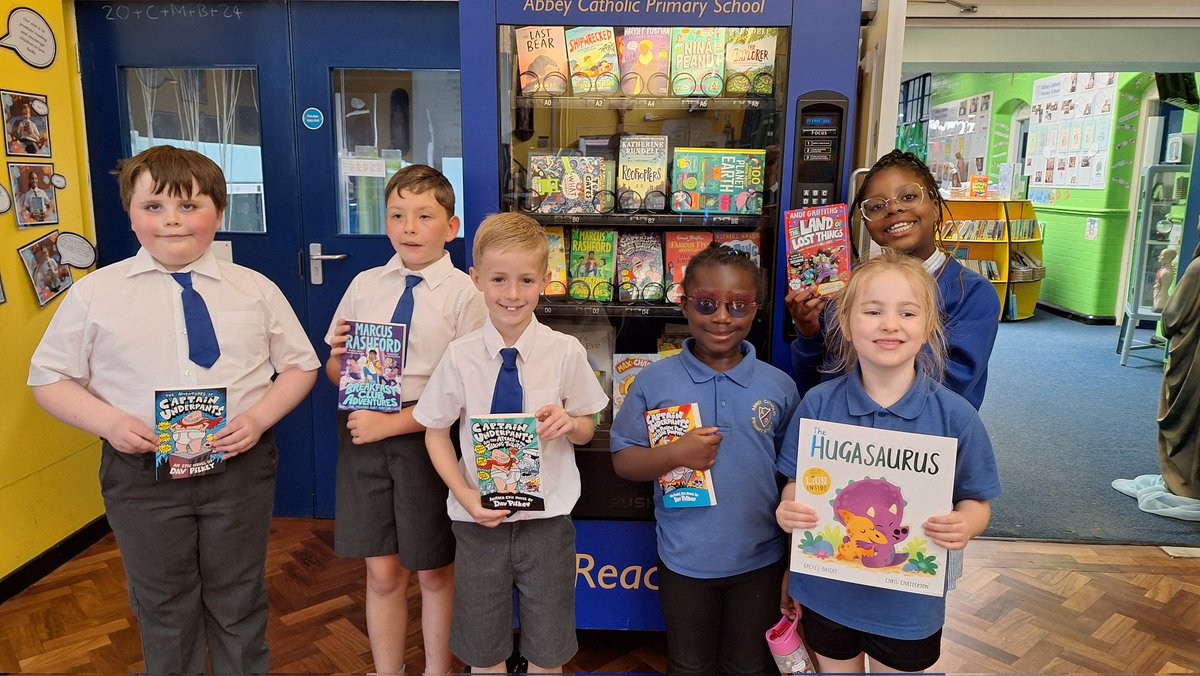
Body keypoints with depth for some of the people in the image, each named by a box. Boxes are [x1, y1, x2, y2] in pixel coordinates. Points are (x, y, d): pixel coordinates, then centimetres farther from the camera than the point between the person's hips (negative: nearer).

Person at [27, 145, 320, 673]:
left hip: (239, 464, 0)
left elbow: (300, 366, 4)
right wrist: (109, 422, -14)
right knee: (164, 607, 18)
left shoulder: (255, 290, -2)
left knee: (238, 600, 17)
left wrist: (259, 417, -13)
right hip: (140, 471, 0)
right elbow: (49, 378, 4)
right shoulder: (93, 293, -3)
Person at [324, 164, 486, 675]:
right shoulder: (364, 286, 5)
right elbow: (335, 373, 12)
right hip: (364, 435, 3)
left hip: (427, 437, -3)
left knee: (435, 572, 12)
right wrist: (337, 359, -10)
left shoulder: (464, 295, -8)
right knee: (383, 573, 12)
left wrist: (392, 423, -17)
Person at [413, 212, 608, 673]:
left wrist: (569, 423, -21)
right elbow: (436, 431, 1)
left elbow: (586, 430, 2)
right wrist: (464, 493, -12)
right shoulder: (460, 356, -9)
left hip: (547, 519, 0)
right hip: (478, 519, 1)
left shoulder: (566, 351, -9)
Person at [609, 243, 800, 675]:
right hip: (685, 559, -1)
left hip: (760, 559, 1)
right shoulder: (655, 381, -10)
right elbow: (623, 461, -7)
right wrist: (675, 454, -25)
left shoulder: (779, 387, -6)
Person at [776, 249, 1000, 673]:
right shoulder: (817, 405, -10)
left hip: (908, 603, -1)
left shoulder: (955, 416, -13)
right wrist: (789, 509, -22)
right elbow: (796, 482, -1)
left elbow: (976, 501, -4)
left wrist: (964, 526, -25)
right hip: (827, 594, 1)